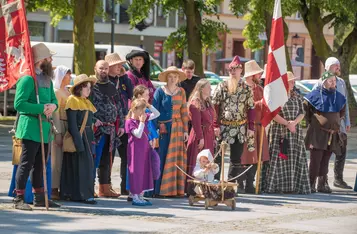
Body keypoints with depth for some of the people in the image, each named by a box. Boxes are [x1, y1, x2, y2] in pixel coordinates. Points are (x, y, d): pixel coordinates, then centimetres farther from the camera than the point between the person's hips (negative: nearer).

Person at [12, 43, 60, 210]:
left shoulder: (47, 79, 15)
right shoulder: (28, 78, -14)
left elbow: (53, 98, 21)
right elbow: (19, 103, -19)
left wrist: (53, 105, -4)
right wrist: (41, 108, -22)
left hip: (45, 127, 9)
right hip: (31, 128, -9)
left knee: (39, 164, 15)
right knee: (27, 163, -8)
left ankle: (39, 197, 23)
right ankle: (19, 199, -5)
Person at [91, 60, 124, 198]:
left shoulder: (111, 87, 17)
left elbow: (118, 107, 19)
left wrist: (121, 125, 13)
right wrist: (93, 120, -19)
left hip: (111, 129, 6)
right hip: (97, 128, -6)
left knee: (107, 160, 9)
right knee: (95, 159, -9)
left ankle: (105, 188, 14)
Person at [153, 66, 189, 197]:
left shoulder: (181, 92, 11)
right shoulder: (160, 91, 0)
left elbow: (184, 112, 12)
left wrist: (185, 130, 7)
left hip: (178, 128, 4)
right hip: (163, 128, -4)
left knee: (177, 159, 2)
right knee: (162, 158, -7)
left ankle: (176, 189, 6)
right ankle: (160, 189, -6)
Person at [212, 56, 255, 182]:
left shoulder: (247, 89, 4)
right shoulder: (221, 86, 0)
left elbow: (251, 108, 5)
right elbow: (214, 106, -2)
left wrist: (251, 128, -1)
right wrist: (215, 125, -9)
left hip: (240, 129, 2)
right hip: (222, 126, -2)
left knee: (236, 158, 7)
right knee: (218, 157, 1)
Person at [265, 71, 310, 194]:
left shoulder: (297, 97, 13)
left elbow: (302, 113, 8)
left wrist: (294, 122, -11)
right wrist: (287, 123, -15)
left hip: (295, 131, 5)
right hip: (279, 131, -5)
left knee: (297, 159, 0)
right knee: (278, 158, -7)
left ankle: (295, 186, 3)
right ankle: (275, 186, -4)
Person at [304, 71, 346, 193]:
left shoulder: (339, 97, 7)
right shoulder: (314, 95, -7)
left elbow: (342, 113, 24)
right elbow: (304, 110, 4)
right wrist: (311, 123, 7)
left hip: (332, 134, 4)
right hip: (317, 134, -4)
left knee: (325, 160, 8)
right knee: (315, 160, -8)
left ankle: (323, 184, 13)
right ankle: (311, 184, -4)